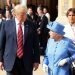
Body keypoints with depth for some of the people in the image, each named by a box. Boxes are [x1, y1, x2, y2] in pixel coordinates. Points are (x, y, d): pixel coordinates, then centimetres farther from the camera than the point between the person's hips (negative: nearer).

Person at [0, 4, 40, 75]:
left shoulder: (31, 25, 0)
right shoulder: (6, 24, 0)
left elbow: (35, 44, 3)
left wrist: (36, 60, 1)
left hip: (27, 61, 1)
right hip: (11, 61, 0)